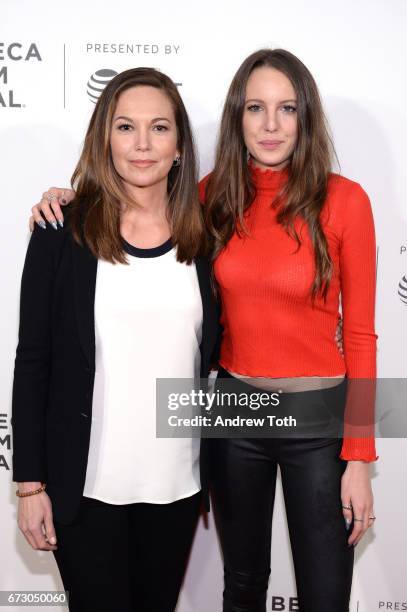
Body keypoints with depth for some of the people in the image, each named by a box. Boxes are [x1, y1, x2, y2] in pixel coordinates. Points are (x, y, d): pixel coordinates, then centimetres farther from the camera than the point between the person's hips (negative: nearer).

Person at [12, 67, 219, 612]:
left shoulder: (203, 239, 1)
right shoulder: (62, 233, -7)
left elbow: (214, 355, 8)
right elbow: (33, 363, -5)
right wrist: (30, 484, -6)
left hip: (179, 481, 3)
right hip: (85, 484, -3)